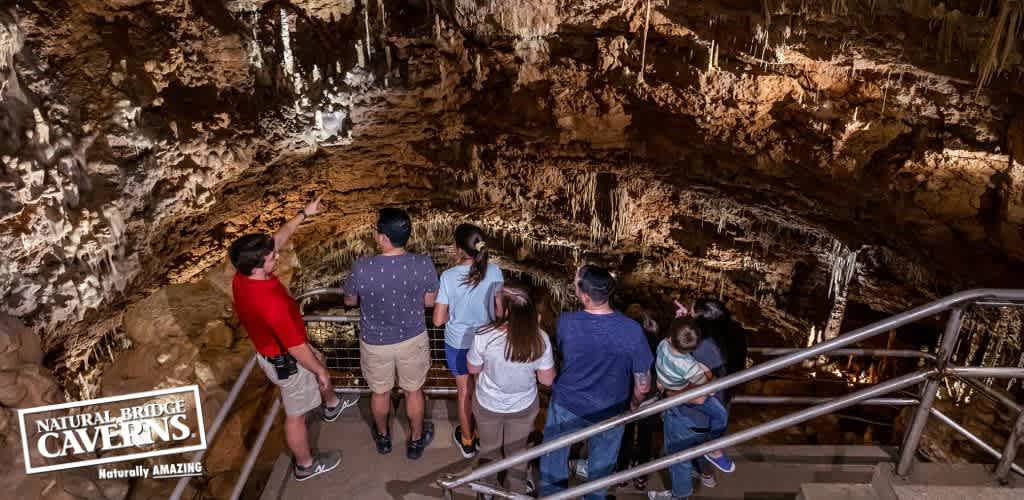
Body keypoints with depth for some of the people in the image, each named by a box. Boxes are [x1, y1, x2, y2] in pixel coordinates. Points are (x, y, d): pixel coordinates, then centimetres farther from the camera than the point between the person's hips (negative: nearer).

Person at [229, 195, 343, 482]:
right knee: (296, 414, 14)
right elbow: (296, 347, -29)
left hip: (269, 348, 9)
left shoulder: (242, 276, -16)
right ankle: (305, 465, 39)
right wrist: (319, 371, -13)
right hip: (285, 361, -9)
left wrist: (304, 214, -1)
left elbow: (277, 240, -1)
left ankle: (331, 405, 61)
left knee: (319, 360, 34)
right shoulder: (272, 302, -41)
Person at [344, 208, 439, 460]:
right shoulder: (424, 265, -23)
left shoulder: (362, 268, -26)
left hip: (375, 343, 0)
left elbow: (349, 301, -6)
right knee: (413, 391, 25)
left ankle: (383, 437, 51)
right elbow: (429, 301, -7)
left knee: (380, 392, 26)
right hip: (413, 339, 1)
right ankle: (416, 440, 45)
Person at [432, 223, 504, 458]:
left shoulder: (449, 276, -23)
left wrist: (455, 314, 2)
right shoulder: (494, 272, -17)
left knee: (465, 392, 18)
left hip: (458, 343, -1)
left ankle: (467, 441, 38)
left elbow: (438, 319, -18)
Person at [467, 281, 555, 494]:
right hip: (524, 406, 1)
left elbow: (473, 369, -12)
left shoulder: (484, 337, -31)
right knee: (517, 450, 28)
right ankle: (519, 489, 50)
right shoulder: (540, 339, -27)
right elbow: (547, 379, -12)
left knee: (489, 449, 28)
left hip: (488, 406, -1)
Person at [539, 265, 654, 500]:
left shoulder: (565, 322, -26)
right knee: (601, 465, 27)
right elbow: (642, 386, -17)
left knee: (553, 460, 27)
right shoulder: (632, 330, -27)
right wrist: (634, 404, 4)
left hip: (566, 406, 0)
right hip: (609, 412, 0)